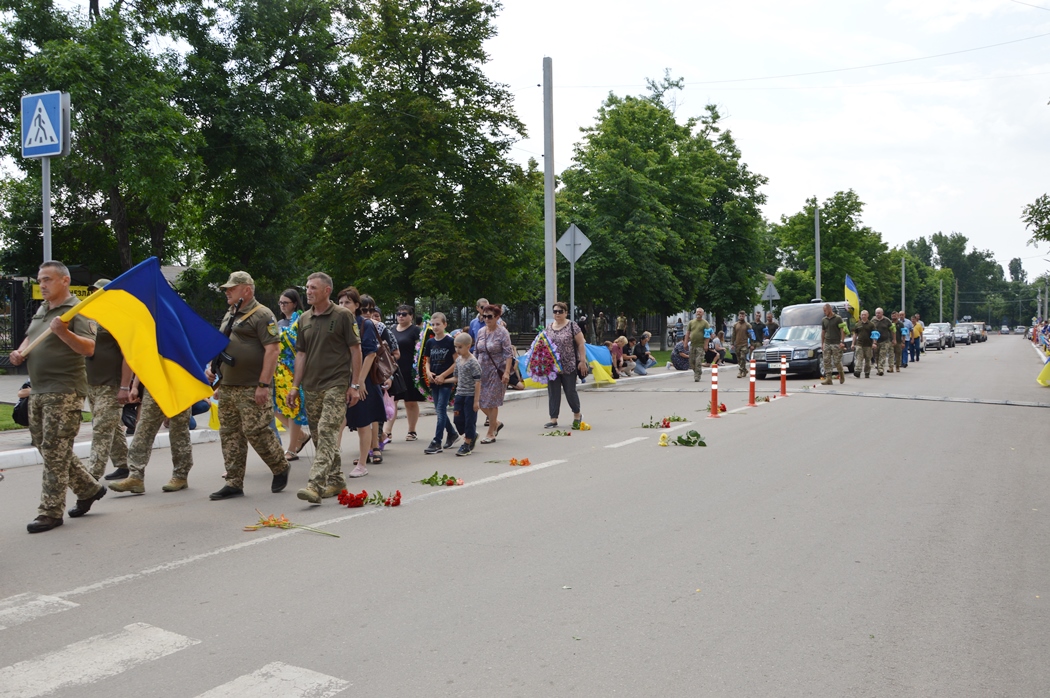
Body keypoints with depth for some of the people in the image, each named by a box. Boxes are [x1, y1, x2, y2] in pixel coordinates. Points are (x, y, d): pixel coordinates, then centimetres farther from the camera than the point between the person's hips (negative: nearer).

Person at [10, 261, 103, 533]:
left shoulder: (76, 310, -10)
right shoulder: (41, 310, 15)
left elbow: (89, 348, -21)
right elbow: (30, 337, 29)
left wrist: (63, 332, -35)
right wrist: (20, 352, 9)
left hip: (64, 391, -9)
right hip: (39, 391, 9)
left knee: (54, 450, -6)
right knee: (45, 447, 15)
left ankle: (51, 512, 2)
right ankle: (89, 489, 27)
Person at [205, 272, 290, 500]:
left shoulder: (262, 315, -10)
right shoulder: (229, 315, 18)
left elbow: (272, 349, -17)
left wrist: (264, 384, -22)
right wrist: (212, 367, 17)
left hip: (252, 388, -9)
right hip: (227, 387, 9)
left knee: (255, 431, -9)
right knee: (229, 434, 7)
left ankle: (281, 468, 14)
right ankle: (234, 483, 14)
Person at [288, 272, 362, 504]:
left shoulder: (343, 316, -4)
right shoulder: (304, 319, 13)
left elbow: (355, 350, -5)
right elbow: (301, 354, 16)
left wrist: (355, 385, -10)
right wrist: (295, 386, 10)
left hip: (336, 384, -6)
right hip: (311, 387, 7)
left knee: (327, 432, -16)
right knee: (318, 436, 10)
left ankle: (316, 485, -22)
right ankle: (336, 480, 23)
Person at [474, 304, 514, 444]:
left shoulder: (502, 332, -9)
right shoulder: (481, 332, 7)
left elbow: (508, 354, -13)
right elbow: (476, 352, 15)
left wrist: (506, 372, -20)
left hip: (496, 371, -6)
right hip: (482, 370, 6)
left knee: (492, 402, 0)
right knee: (480, 400, 5)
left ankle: (491, 434, 13)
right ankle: (496, 423, 28)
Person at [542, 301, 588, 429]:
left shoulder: (572, 326, -4)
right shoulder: (549, 327, 10)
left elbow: (581, 344, -6)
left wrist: (582, 361, -11)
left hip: (569, 366, -4)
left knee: (570, 391, 3)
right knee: (553, 392, 4)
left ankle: (577, 415, 24)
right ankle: (553, 419, 10)